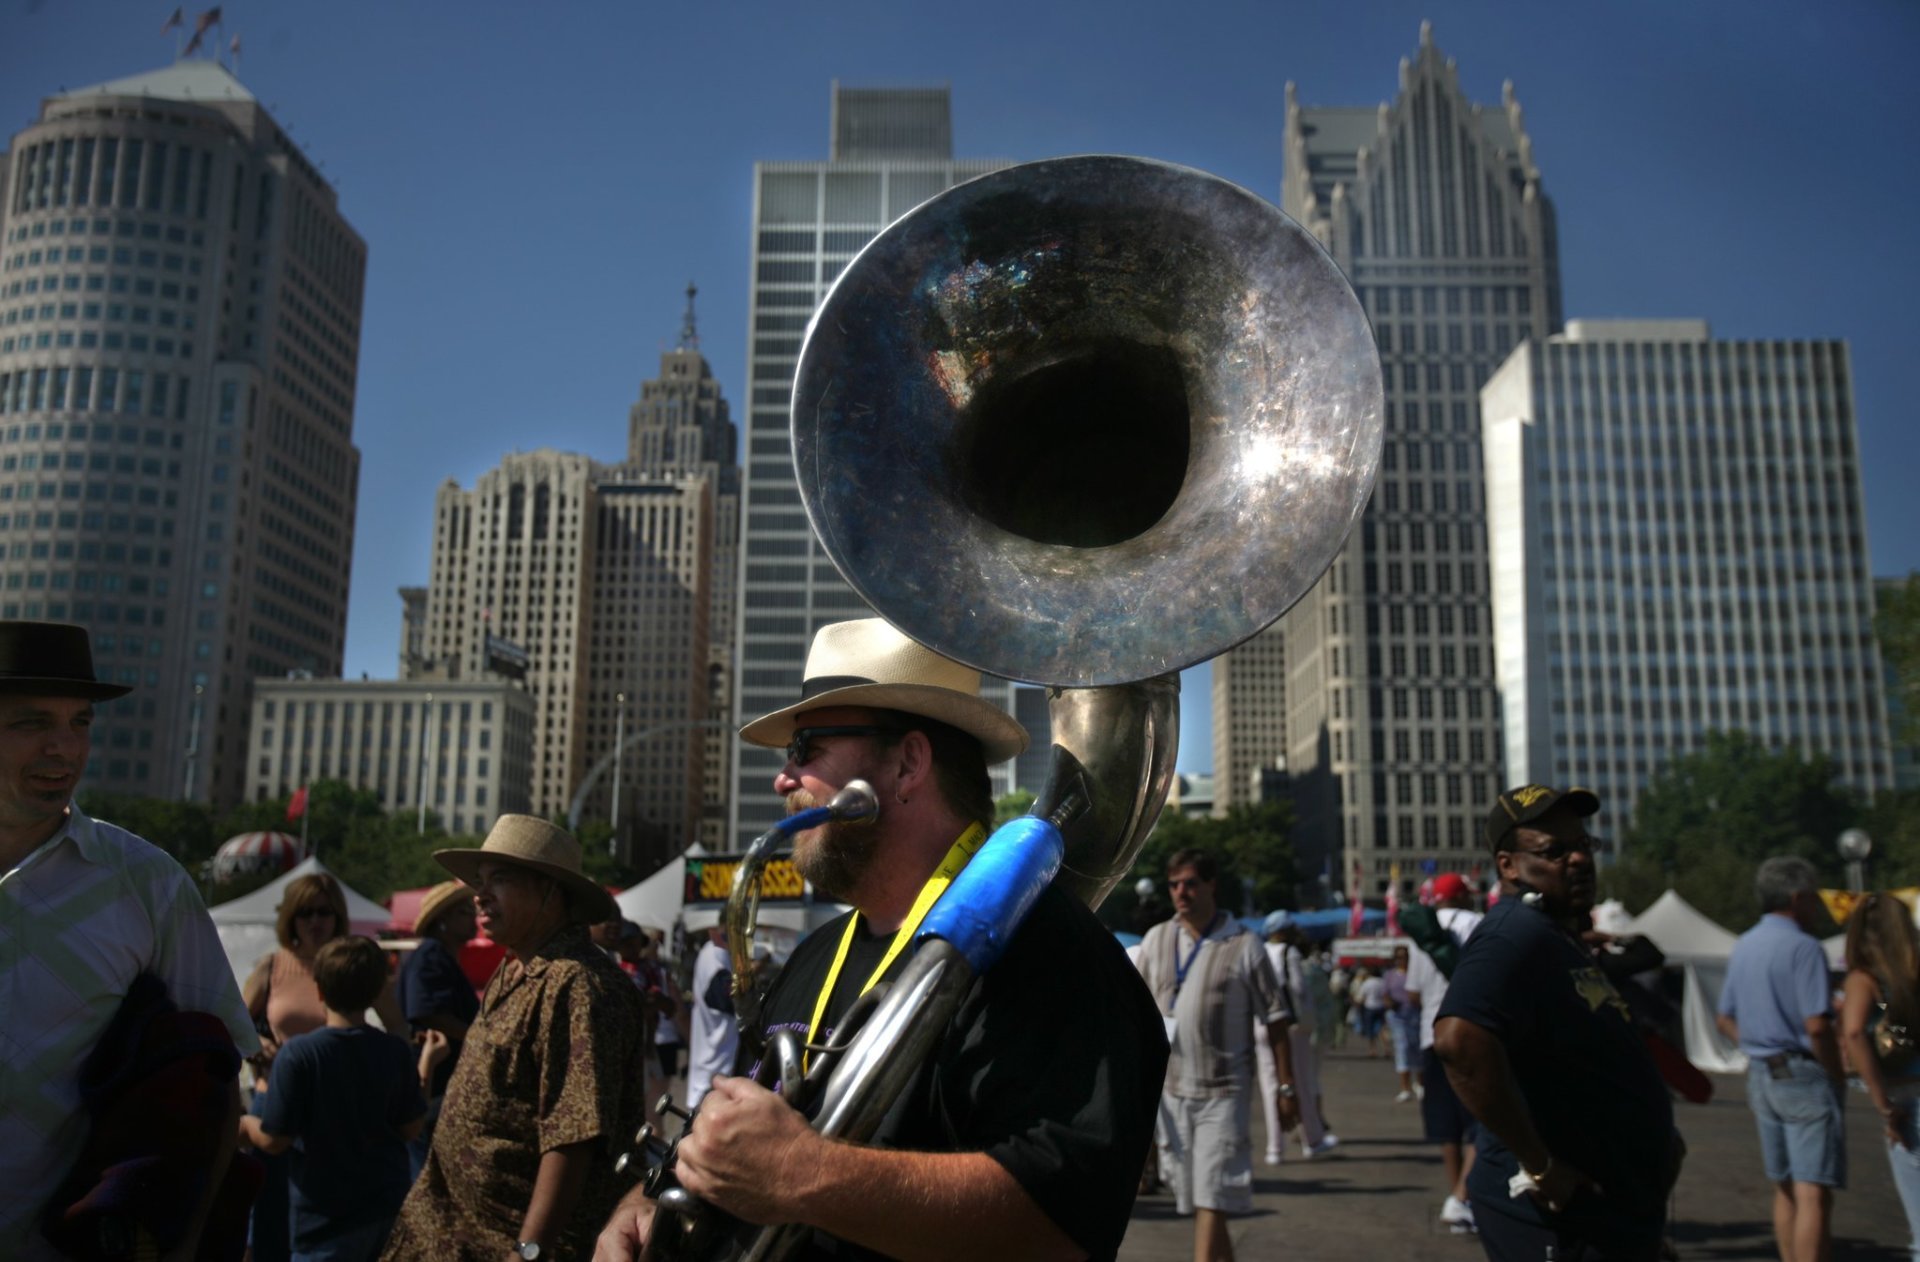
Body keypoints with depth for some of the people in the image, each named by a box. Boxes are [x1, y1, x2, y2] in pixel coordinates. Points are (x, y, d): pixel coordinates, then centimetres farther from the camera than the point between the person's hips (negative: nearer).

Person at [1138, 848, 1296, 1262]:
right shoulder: (1156, 940, 5)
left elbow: (1276, 1019, -2)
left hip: (1223, 1092, -4)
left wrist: (1285, 1087, -3)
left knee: (1212, 1201, -9)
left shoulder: (1243, 945, -5)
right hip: (1171, 1090, 4)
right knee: (1193, 1201, 12)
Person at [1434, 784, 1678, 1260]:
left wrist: (1661, 1136, 11)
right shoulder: (1517, 934, -20)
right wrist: (1539, 1165, -29)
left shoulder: (1559, 936, 13)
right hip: (1557, 1223, -10)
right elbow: (1460, 1041, -37)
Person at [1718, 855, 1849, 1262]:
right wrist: (1837, 1075, -8)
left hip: (1761, 1076, 8)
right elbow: (1816, 1026, -20)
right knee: (1814, 1193, -7)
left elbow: (1725, 1019, 17)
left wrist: (1760, 1048, 13)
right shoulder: (1803, 946, -14)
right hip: (1804, 1075, -8)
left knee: (1785, 1189, 16)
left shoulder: (1743, 947, 12)